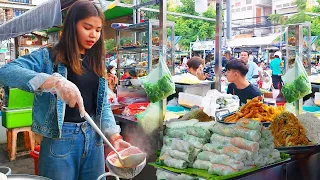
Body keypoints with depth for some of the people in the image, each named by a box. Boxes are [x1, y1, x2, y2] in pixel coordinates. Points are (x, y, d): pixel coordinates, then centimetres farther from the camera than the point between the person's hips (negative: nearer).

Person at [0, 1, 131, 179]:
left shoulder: (97, 62, 8)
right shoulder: (49, 56, -8)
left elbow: (103, 105, 7)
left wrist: (114, 136, -6)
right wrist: (54, 81, -37)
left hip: (93, 136, 5)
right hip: (61, 138, -5)